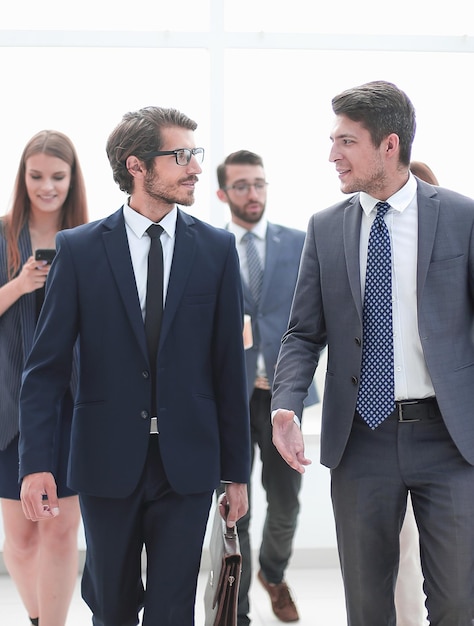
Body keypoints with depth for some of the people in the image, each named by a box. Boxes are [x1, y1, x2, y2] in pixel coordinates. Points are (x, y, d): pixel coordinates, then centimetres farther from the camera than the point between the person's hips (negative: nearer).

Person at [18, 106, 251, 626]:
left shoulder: (216, 249, 2)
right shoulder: (79, 249, -2)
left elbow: (229, 366, 3)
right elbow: (46, 364, -3)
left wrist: (236, 469, 4)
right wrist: (35, 463, -12)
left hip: (187, 461, 1)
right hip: (108, 460, 0)